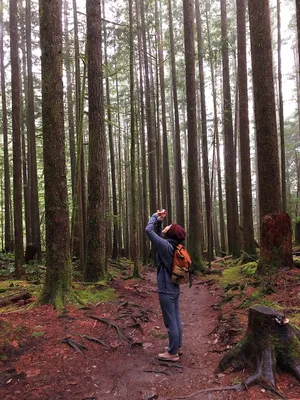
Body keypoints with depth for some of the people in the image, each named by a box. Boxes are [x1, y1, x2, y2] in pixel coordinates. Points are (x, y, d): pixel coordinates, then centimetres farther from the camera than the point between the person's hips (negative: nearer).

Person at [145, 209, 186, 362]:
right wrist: (159, 220, 7)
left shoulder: (166, 246, -22)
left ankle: (172, 353, 12)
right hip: (174, 288, 9)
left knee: (170, 322, 1)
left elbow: (149, 230, -21)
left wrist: (155, 216, -7)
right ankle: (177, 347, 30)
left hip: (166, 290, -9)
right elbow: (159, 235, 17)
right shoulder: (172, 245, 2)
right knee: (176, 319, 17)